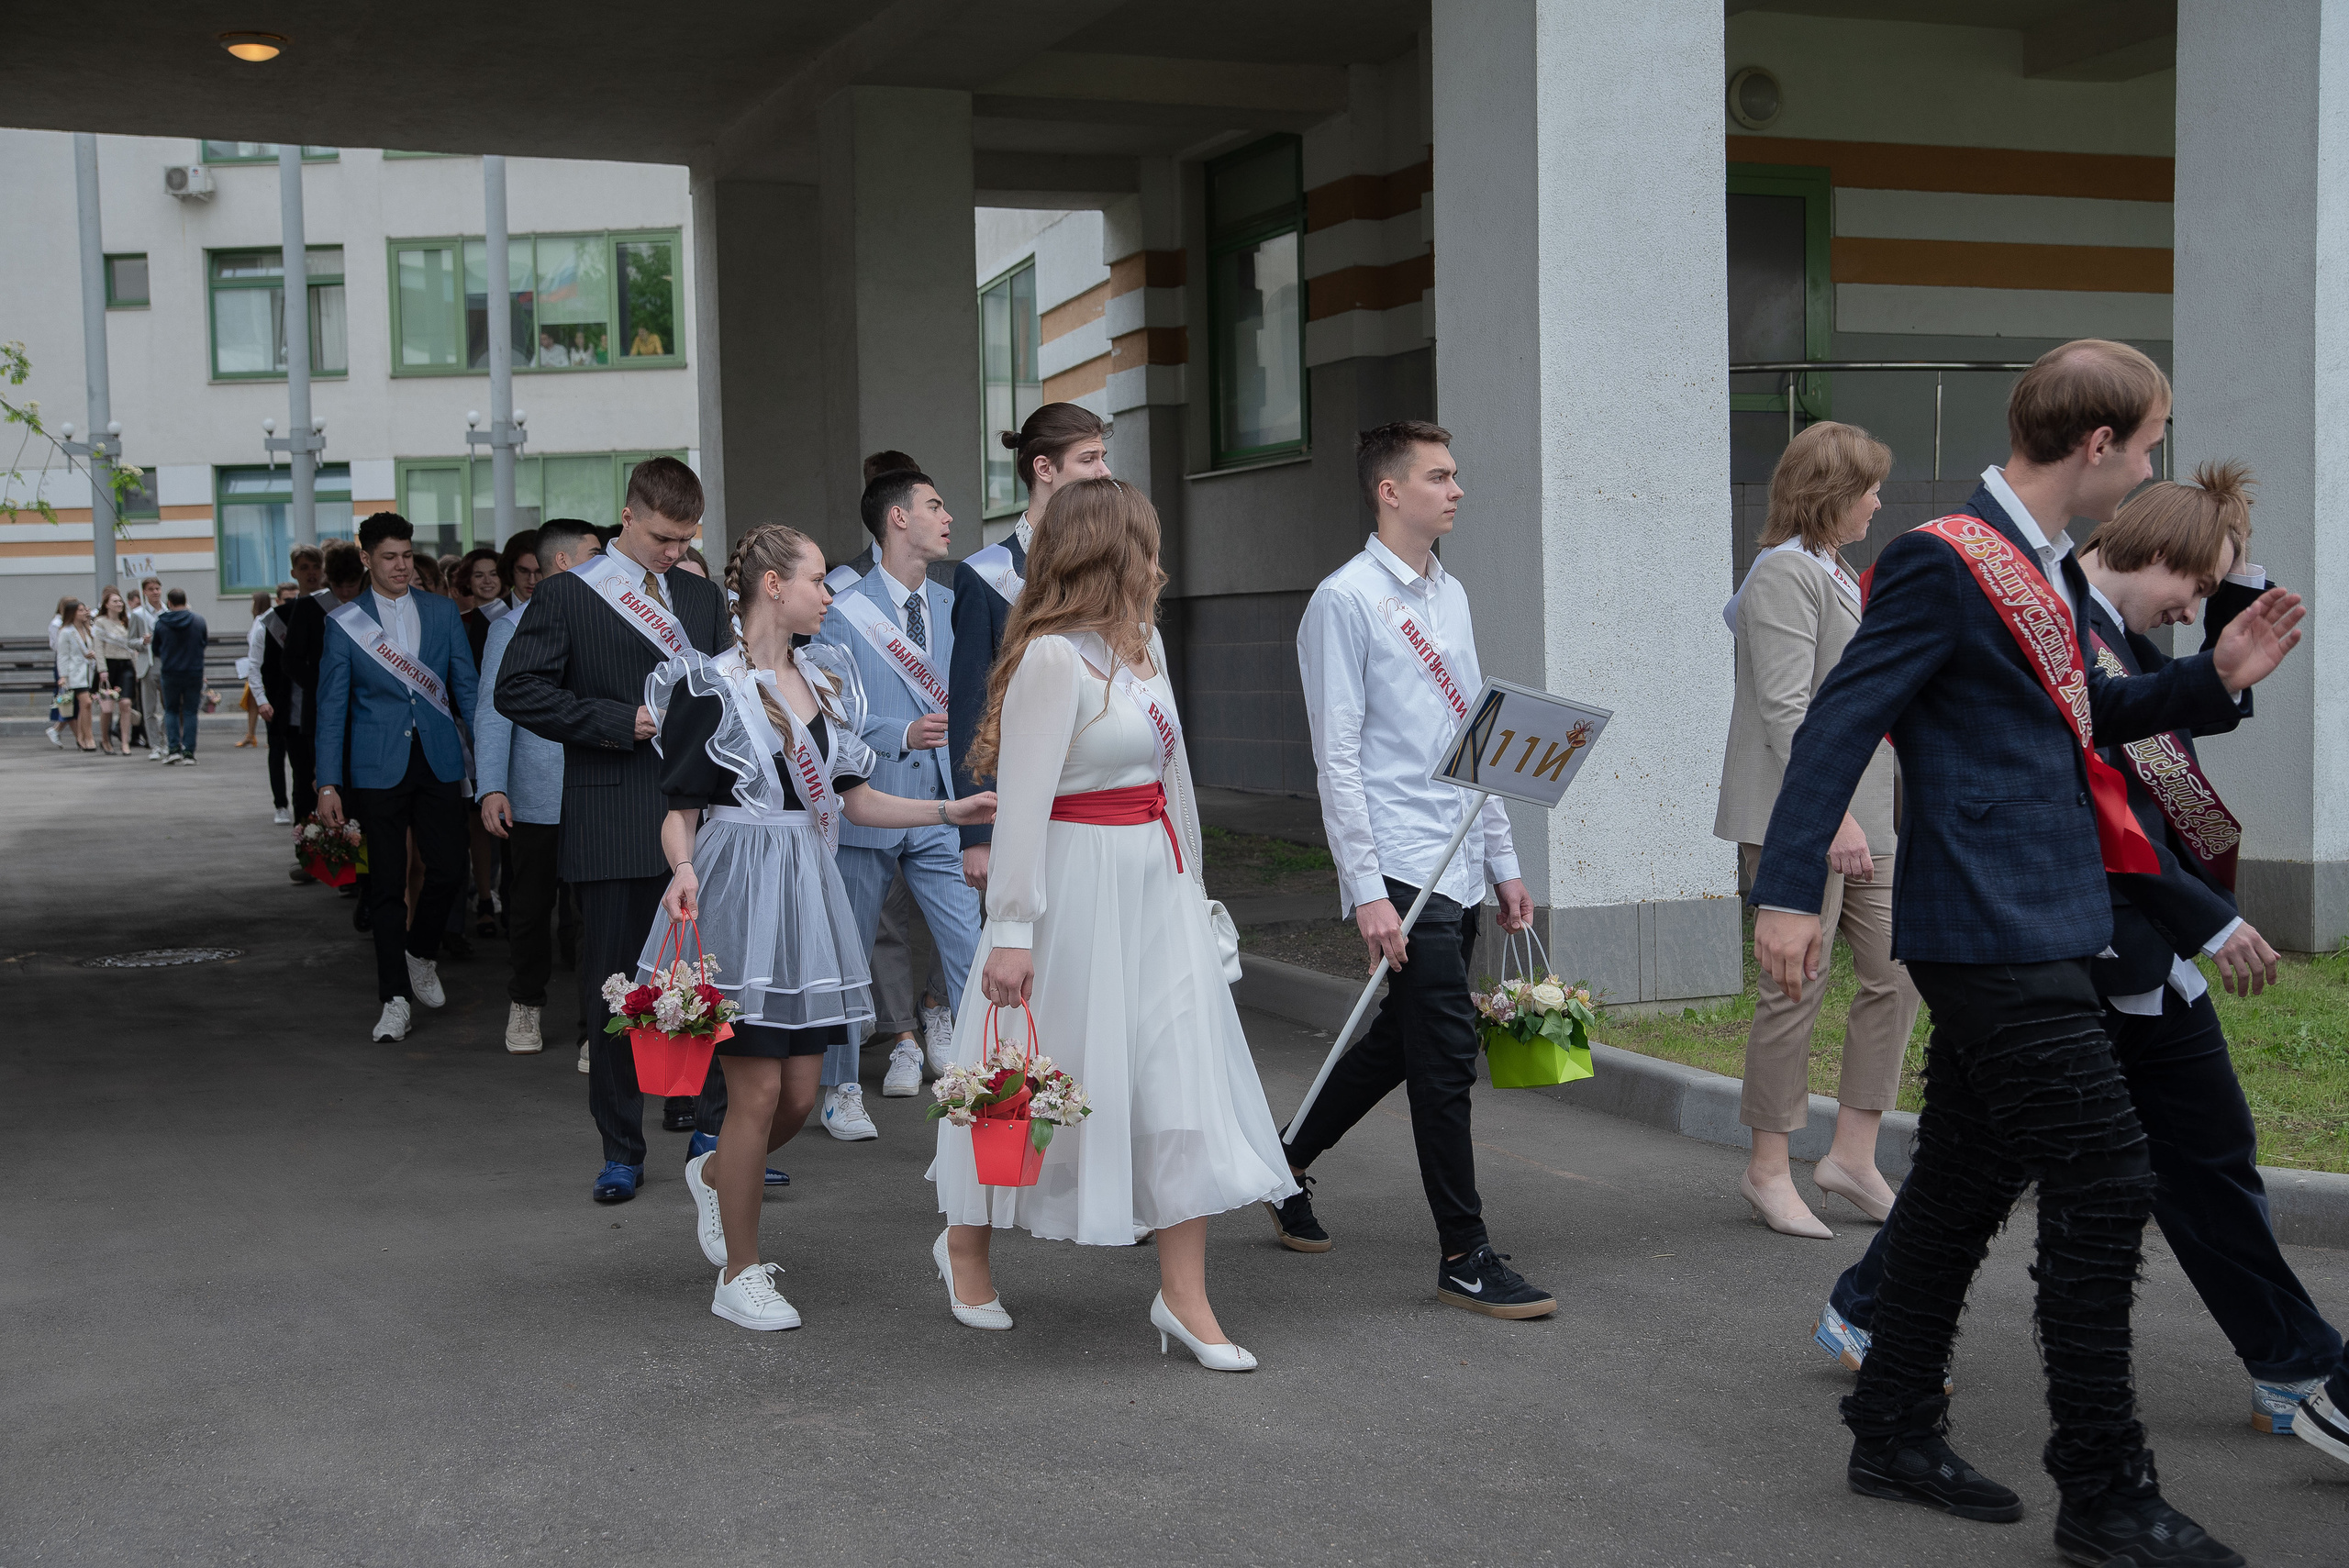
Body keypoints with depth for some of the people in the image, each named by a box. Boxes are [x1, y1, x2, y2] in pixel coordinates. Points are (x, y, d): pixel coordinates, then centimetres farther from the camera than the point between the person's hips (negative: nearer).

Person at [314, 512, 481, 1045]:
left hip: (439, 761, 2)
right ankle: (396, 999, 7)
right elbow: (331, 706, 1)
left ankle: (420, 953, 27)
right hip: (378, 769, -2)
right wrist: (328, 784, -5)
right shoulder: (344, 621, 0)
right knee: (386, 882, 0)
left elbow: (466, 687, 10)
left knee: (449, 870, -2)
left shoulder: (442, 611, 7)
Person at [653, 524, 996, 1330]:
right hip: (739, 896, -7)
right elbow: (680, 810, -7)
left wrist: (950, 810, 9)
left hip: (807, 897, 7)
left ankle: (713, 1175, 38)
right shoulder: (710, 686, -7)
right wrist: (683, 868, -27)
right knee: (758, 1091, -5)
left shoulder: (825, 678, 13)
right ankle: (739, 1276, 11)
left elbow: (853, 799, 17)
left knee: (800, 1094, 6)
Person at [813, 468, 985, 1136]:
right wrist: (903, 734, -22)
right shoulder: (843, 613, -4)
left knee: (971, 950, -6)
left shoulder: (952, 606, 10)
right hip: (866, 810, -3)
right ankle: (841, 1089, 25)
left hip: (940, 811, 3)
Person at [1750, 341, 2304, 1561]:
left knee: (1967, 1182, 15)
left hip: (2028, 930, 10)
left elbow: (2077, 716, 26)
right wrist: (1788, 890, -24)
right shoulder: (1943, 562, -14)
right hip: (1994, 928, -10)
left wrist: (2213, 678, 13)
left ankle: (1896, 1435, 26)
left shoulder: (2035, 564, 16)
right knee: (2104, 1183, -8)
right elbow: (1840, 725, -18)